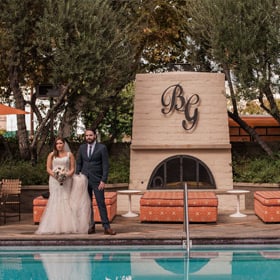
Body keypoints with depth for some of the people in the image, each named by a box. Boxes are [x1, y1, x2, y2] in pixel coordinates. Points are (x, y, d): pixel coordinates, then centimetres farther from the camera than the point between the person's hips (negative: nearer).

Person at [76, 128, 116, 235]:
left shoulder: (102, 148, -3)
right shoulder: (82, 148, 9)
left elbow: (105, 165, -5)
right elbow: (78, 164, 12)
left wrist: (103, 181, -12)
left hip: (97, 180, -3)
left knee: (101, 203, -5)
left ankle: (106, 227, -4)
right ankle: (91, 226, 11)